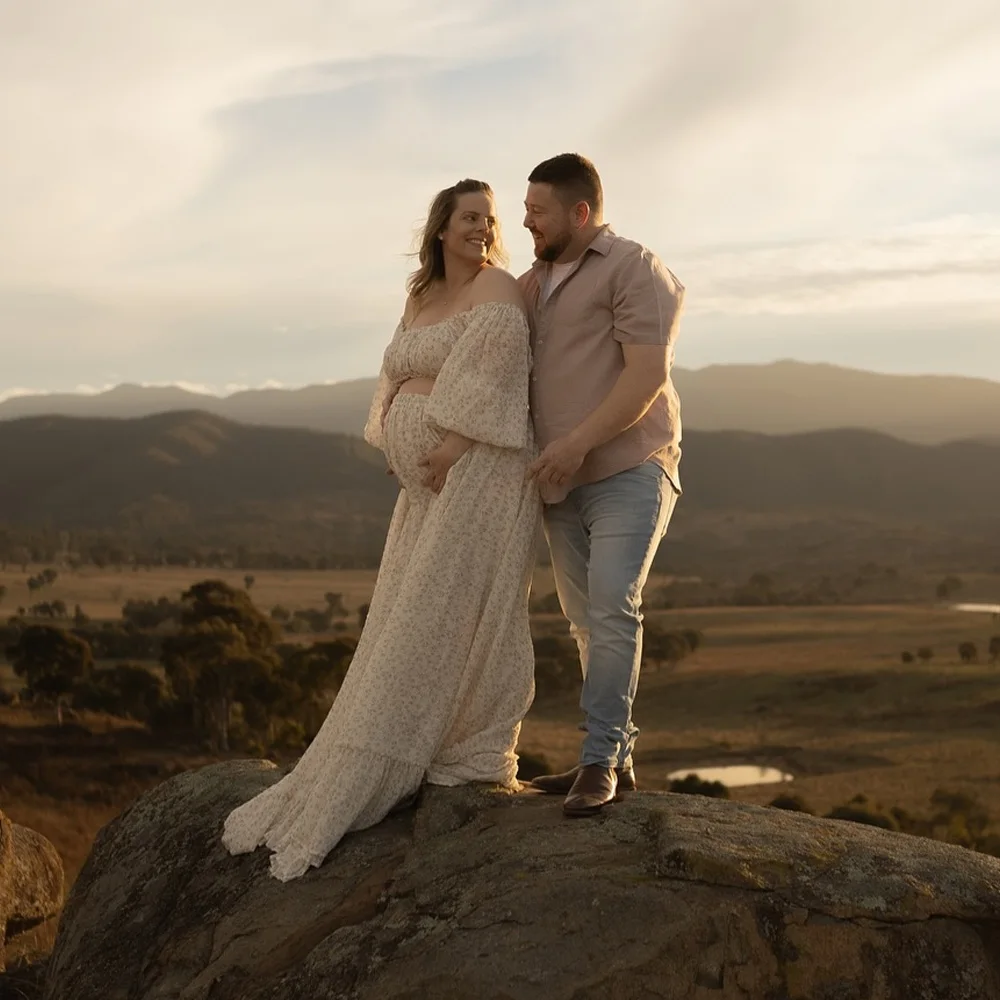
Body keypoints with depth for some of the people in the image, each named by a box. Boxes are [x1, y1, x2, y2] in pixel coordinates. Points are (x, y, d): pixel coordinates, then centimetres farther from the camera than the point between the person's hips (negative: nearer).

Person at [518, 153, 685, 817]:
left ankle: (600, 758, -14)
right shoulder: (531, 284, 18)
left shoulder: (633, 269, -5)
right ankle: (616, 759, 13)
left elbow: (649, 374, -15)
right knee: (589, 624, 7)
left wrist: (579, 441, -22)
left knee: (612, 609, -17)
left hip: (627, 471, -7)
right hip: (561, 483, 7)